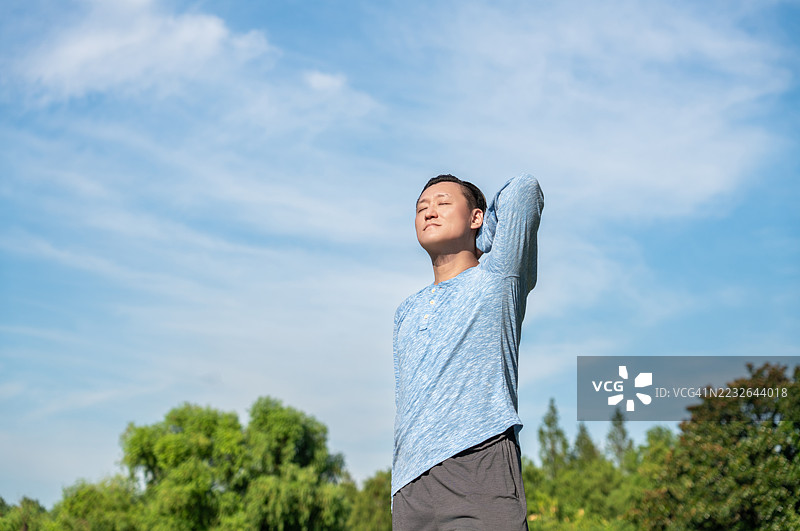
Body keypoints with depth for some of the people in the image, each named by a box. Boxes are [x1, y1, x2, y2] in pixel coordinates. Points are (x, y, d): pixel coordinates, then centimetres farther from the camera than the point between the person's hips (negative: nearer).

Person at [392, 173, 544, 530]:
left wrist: (476, 246, 18)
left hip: (481, 474, -5)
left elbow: (524, 189, 4)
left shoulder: (497, 278, 10)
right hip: (410, 490, 5)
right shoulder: (407, 312, 26)